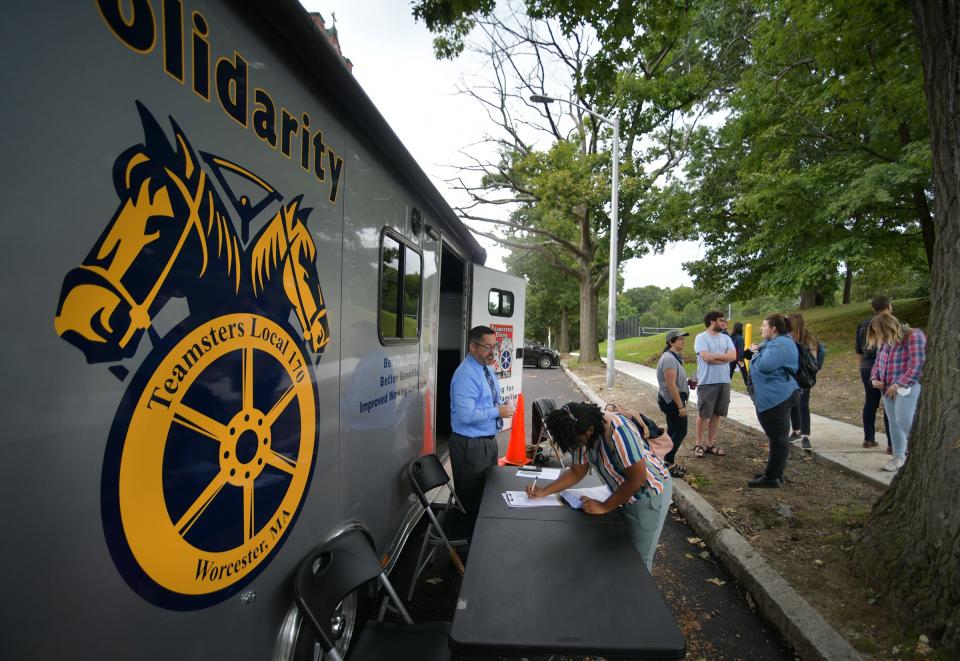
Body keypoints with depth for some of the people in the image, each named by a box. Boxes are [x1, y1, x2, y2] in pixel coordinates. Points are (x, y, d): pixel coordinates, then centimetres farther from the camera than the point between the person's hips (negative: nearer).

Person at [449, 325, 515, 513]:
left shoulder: (487, 369, 8)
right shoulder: (466, 375, -23)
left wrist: (501, 407, 2)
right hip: (470, 445, -10)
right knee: (472, 499, 5)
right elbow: (467, 415, -30)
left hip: (489, 440, 10)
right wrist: (497, 411, -21)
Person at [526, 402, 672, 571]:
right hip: (624, 493, 7)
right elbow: (577, 471, 4)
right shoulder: (583, 432, -10)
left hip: (648, 493, -7)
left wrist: (604, 506, -19)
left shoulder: (618, 431, -34)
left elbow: (638, 478, -29)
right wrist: (544, 491, -6)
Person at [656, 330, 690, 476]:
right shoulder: (669, 359, -21)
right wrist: (681, 406, -23)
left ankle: (669, 462, 23)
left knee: (673, 431, 15)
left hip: (671, 401, 10)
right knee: (680, 432, -3)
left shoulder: (674, 357, 12)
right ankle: (668, 463, 4)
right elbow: (671, 385, -25)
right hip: (673, 400, -10)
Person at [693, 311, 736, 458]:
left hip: (724, 381, 6)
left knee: (717, 414, 11)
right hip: (707, 382, -5)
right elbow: (706, 357, -19)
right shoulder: (701, 337, -7)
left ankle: (710, 444, 21)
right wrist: (723, 356, -7)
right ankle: (699, 444, 14)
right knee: (703, 414, 3)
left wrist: (714, 356, -13)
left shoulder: (726, 338, 10)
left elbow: (733, 356, -4)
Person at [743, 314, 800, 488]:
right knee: (778, 437, 17)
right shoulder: (775, 342, 16)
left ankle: (772, 478, 2)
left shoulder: (780, 345, -19)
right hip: (775, 396, 12)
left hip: (775, 397, -12)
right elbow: (768, 362, 22)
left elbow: (764, 365, -29)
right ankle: (774, 473, 28)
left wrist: (755, 353, -11)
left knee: (778, 438, -4)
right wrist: (755, 351, 4)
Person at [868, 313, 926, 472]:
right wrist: (874, 379, 1)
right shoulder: (884, 342, 11)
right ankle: (898, 458, 17)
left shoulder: (913, 336, -11)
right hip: (888, 389, 7)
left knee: (904, 421, -15)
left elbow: (917, 365, -18)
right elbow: (878, 363, 20)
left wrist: (899, 384, -18)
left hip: (908, 387, -7)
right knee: (894, 424, 9)